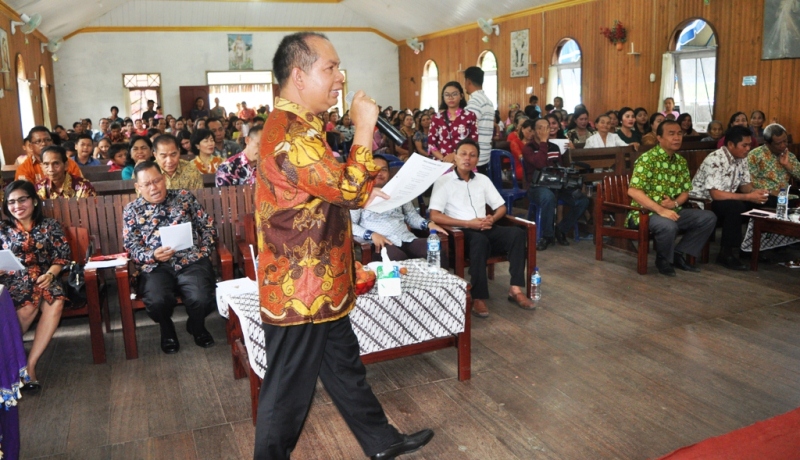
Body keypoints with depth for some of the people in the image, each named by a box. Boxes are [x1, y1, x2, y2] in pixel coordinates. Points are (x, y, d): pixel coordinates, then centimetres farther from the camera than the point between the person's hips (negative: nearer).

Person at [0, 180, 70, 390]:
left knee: (55, 302, -34)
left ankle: (30, 363, -29)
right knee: (29, 306, -35)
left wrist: (50, 274, -15)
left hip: (43, 278, 1)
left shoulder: (50, 226, 10)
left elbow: (61, 257, 4)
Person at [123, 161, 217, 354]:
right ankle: (167, 330, 8)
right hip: (155, 267, 0)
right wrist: (153, 256, -14)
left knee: (201, 298, -28)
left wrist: (203, 251, -1)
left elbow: (208, 226, 13)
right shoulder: (132, 210, 12)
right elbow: (131, 246, 6)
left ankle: (197, 327, 11)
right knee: (157, 301, -31)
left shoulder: (184, 197, 13)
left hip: (191, 261, 0)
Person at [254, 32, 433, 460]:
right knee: (289, 390, 8)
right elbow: (348, 190, -26)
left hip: (321, 289, 11)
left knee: (345, 367, 22)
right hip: (298, 293, -11)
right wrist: (364, 128, -19)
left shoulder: (300, 126, 12)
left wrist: (365, 192, 13)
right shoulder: (288, 132, -24)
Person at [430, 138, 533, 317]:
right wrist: (468, 223, -18)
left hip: (484, 229, 6)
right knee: (480, 239, -38)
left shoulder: (483, 179, 16)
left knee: (517, 233, -21)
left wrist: (492, 219, -7)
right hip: (460, 232, -5)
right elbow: (435, 216, -11)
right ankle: (478, 297, -32)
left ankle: (515, 289, -21)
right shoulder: (443, 181, -1)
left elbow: (501, 207, 18)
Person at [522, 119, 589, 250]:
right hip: (537, 186, -6)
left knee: (582, 200, -16)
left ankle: (561, 229, 5)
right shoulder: (528, 148, -2)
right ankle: (547, 235, -18)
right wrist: (543, 142, -13)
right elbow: (540, 164, -21)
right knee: (548, 197, -41)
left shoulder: (554, 147, 17)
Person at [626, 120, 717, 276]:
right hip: (646, 212, -8)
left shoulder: (681, 161, 9)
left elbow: (685, 191, 16)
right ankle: (663, 260, -5)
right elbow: (633, 191, -24)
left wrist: (675, 203, -8)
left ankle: (678, 254, 5)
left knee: (709, 217, -3)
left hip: (672, 210, 8)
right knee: (668, 226, -36)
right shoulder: (647, 159, -15)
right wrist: (661, 210, -28)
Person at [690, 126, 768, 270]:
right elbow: (716, 194, -31)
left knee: (757, 204, -8)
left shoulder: (741, 158, 2)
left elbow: (745, 184, 11)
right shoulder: (715, 160, -25)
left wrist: (755, 192, -12)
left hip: (725, 199, 9)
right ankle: (725, 254, -20)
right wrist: (748, 197, -28)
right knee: (736, 207, -31)